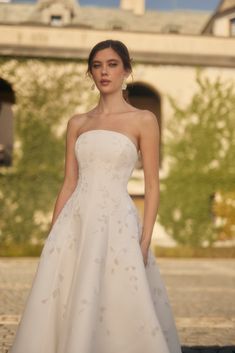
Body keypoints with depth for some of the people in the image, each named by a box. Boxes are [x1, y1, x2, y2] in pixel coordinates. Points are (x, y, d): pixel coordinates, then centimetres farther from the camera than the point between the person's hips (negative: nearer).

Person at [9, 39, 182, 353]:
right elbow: (69, 183, 13)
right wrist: (53, 234, 7)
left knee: (118, 309, -3)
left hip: (116, 222, -4)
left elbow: (152, 186, -1)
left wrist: (144, 241, -10)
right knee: (63, 308, 2)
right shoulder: (77, 123, 13)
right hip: (75, 223, 4)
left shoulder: (144, 120, 1)